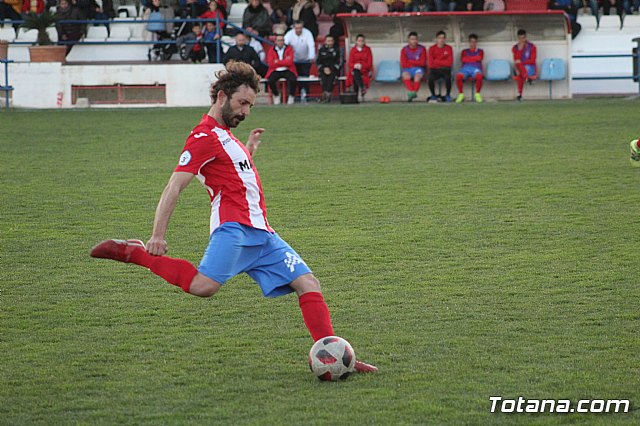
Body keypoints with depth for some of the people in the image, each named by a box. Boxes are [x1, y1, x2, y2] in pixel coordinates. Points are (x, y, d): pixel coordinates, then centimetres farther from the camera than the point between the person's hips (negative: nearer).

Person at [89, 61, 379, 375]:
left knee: (308, 284, 0)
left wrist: (248, 150, 35)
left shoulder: (224, 135, 26)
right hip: (234, 228, -10)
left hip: (261, 232, 10)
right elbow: (174, 187, -13)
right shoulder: (205, 136, -4)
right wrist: (157, 236, -22)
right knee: (203, 286, -32)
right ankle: (132, 253, -15)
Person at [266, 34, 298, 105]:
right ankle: (276, 96, -1)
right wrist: (284, 62, -8)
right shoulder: (271, 51, 5)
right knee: (270, 80, -31)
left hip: (287, 70, 0)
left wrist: (277, 62, -9)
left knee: (293, 79, -32)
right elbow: (270, 64, -8)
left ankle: (291, 96, -6)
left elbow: (289, 62, -9)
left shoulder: (289, 49, 4)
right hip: (275, 71, 1)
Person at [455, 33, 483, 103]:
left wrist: (468, 58, 7)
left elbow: (479, 58, 1)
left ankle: (477, 94, -20)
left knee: (479, 76, -40)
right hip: (465, 68, 1)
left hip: (476, 69, -1)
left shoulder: (480, 51, 23)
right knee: (458, 76, -36)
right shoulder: (464, 51, 26)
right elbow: (463, 59, 5)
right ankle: (461, 94, -19)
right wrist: (475, 59, 6)